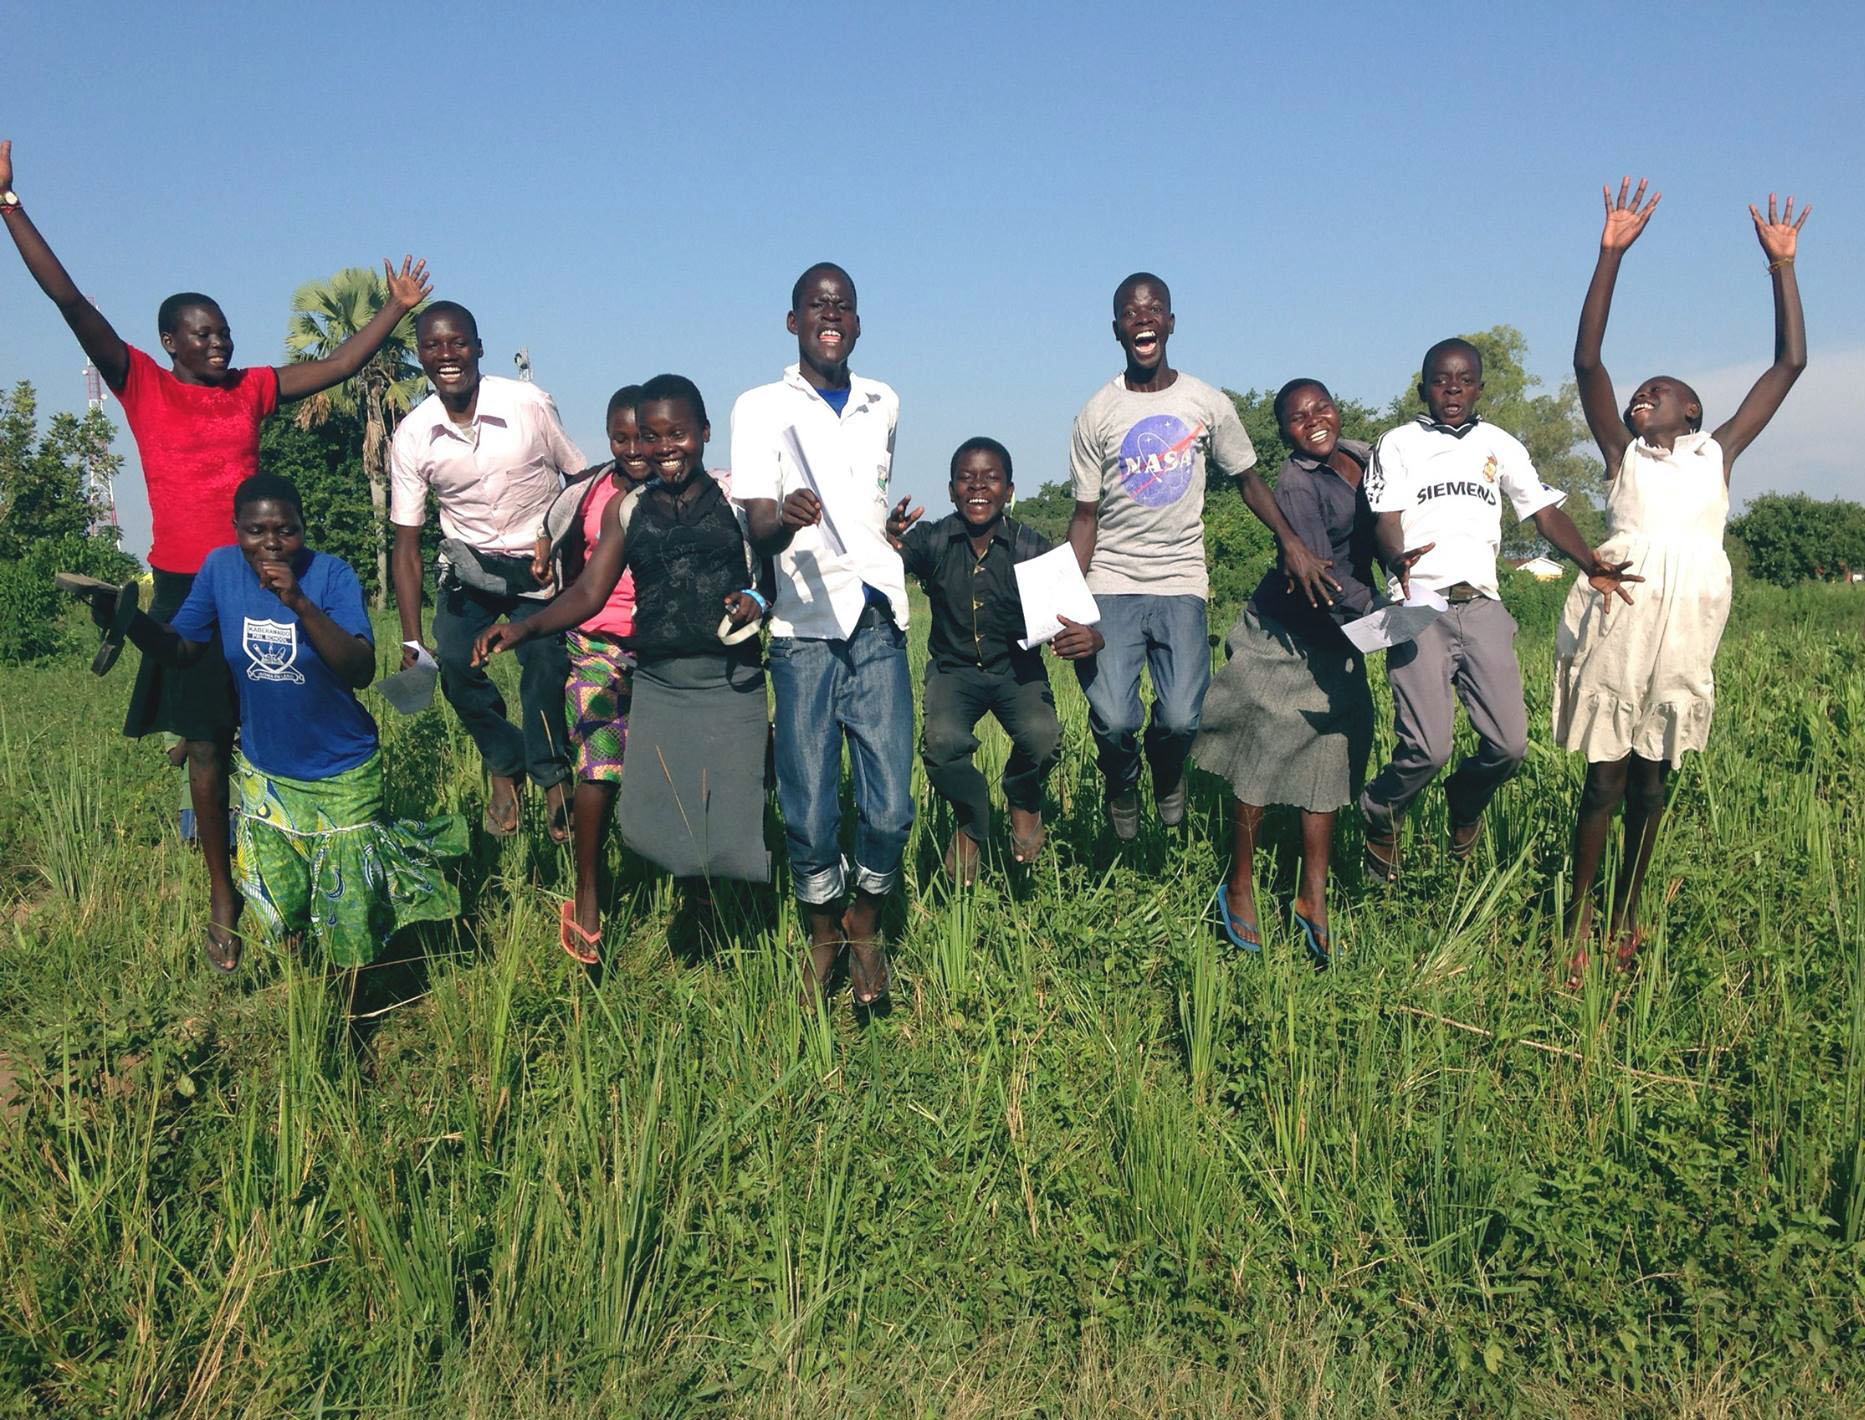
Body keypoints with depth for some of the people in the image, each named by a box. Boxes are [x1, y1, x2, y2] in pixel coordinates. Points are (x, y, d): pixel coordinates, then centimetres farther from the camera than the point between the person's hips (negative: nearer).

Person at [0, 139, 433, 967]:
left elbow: (338, 367, 13)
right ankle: (222, 899, 13)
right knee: (206, 744, 4)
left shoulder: (252, 388, 9)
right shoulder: (142, 386, 0)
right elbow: (71, 302, -6)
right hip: (188, 588, -2)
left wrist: (398, 309, 10)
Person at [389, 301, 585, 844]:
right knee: (454, 663, -14)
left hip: (541, 561, -2)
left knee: (545, 663, -17)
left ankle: (553, 777, 9)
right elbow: (406, 544, -3)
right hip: (468, 565, 2)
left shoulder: (529, 405, -15)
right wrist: (411, 641, -9)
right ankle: (505, 765, 14)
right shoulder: (411, 438, -9)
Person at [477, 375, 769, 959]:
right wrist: (524, 627, -7)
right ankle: (696, 911, 26)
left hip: (731, 682, -3)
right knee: (659, 816, 2)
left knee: (734, 811, -5)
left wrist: (758, 598, -19)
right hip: (657, 683, 3)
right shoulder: (627, 510, 12)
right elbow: (588, 593, 7)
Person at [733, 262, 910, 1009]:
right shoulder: (761, 408, 3)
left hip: (878, 621, 3)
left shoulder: (884, 405, 15)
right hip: (805, 628, -2)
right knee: (809, 812, -3)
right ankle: (822, 930, 22)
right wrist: (786, 521, -29)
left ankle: (864, 925, 20)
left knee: (889, 806, -5)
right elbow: (757, 527, -10)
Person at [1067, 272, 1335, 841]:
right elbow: (1085, 516, 3)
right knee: (1112, 719, -16)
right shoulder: (1097, 414, 2)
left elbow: (1249, 479, 13)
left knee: (1181, 718, -15)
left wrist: (1291, 542, -4)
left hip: (1181, 584, 1)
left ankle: (1167, 772, 24)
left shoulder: (1208, 404, 4)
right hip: (1112, 584, 0)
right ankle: (1121, 784, 21)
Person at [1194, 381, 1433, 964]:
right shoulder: (1295, 484, -18)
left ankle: (1312, 899, 14)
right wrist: (1378, 609, -37)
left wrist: (1398, 561, -2)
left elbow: (1378, 533, 18)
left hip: (1338, 645, 6)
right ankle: (1239, 887, 16)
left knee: (1327, 764, 6)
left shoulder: (1364, 457, 4)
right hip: (1282, 640, -6)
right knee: (1261, 762, 1)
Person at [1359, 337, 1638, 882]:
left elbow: (1545, 510, 11)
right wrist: (1399, 561, -27)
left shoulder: (1500, 444, 17)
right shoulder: (1399, 443, 8)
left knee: (1509, 744, -5)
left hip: (1482, 606, 4)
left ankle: (1465, 800, 28)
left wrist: (1591, 564, -7)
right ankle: (1381, 813, 15)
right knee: (1427, 748, -15)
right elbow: (1386, 520, -4)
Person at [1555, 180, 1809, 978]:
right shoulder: (1622, 454, 14)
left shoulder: (1717, 455, 18)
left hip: (1688, 623, 2)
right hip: (1618, 612, -2)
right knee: (1605, 779, -3)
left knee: (1652, 779, 7)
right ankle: (1577, 926, 4)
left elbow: (1789, 364, 15)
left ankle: (1624, 926, 16)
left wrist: (1781, 265, 12)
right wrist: (1612, 254, -2)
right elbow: (1587, 360, 3)